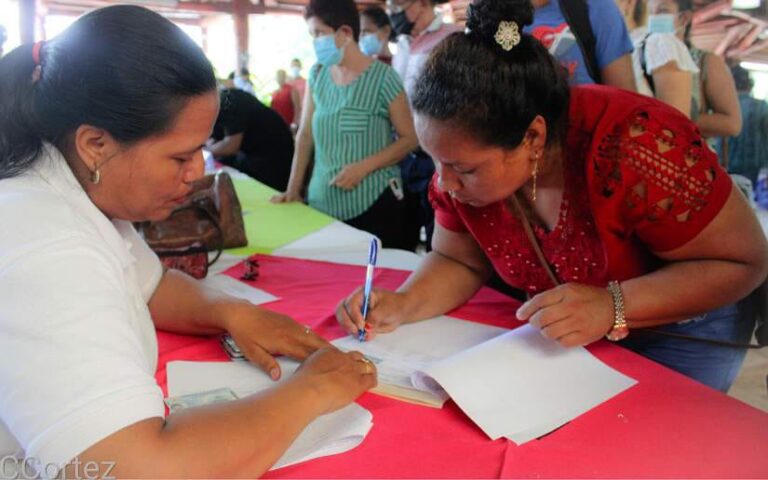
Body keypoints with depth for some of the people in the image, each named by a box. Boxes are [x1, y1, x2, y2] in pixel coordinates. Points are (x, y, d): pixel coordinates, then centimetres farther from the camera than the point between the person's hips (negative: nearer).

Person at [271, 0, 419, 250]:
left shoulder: (382, 77, -8)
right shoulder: (317, 75, 8)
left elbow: (409, 138, -7)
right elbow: (306, 134, 11)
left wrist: (363, 167, -18)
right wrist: (293, 189, 6)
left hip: (374, 203, -4)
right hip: (323, 202, 4)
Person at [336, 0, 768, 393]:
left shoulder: (634, 147, -34)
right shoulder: (465, 159, -18)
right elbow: (459, 262, -4)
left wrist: (613, 307, -37)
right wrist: (401, 305, -24)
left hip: (678, 333, -3)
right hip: (558, 337, 4)